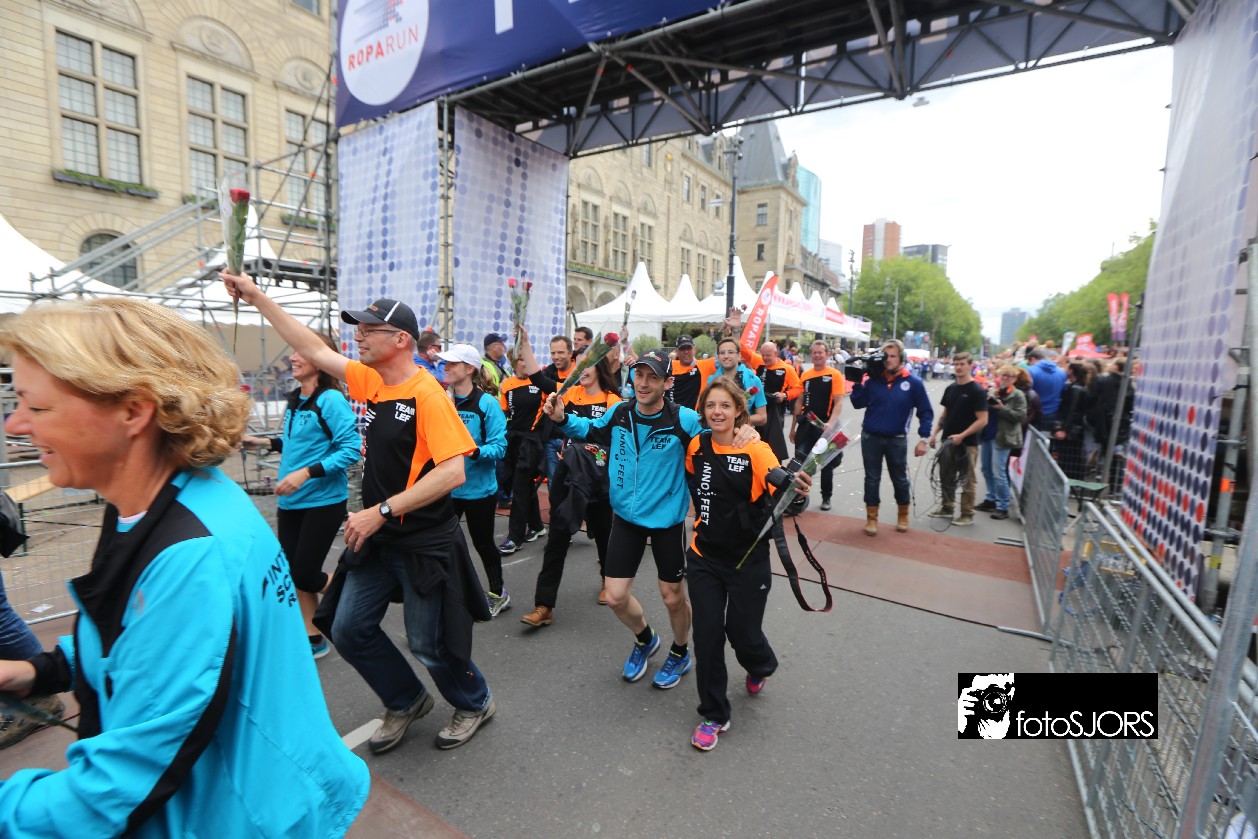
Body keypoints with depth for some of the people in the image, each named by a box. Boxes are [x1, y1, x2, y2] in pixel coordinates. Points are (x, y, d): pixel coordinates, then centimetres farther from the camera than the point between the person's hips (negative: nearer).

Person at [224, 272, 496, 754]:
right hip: (376, 538, 8)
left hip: (424, 542, -8)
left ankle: (475, 704, 35)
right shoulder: (369, 381, 3)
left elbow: (453, 472, -27)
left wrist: (381, 510, -25)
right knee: (350, 630, 13)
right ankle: (407, 702, 36)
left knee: (428, 643, 6)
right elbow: (311, 349, 14)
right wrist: (257, 298, 13)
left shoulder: (426, 394, -20)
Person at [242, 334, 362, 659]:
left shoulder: (331, 399, -17)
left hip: (323, 501, -8)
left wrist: (306, 473, -26)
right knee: (293, 574, 12)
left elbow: (352, 449, -23)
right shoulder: (295, 400, 8)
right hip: (290, 501, 8)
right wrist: (267, 442, 13)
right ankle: (313, 639, 27)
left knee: (305, 575, -2)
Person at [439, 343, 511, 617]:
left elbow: (500, 446, -17)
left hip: (479, 488, -4)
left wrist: (475, 451, -32)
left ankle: (497, 593, 36)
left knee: (483, 543, 13)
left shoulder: (487, 403, -13)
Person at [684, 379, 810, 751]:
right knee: (707, 635, 5)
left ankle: (761, 667, 48)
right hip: (704, 557, 3)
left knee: (743, 632, 9)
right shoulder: (697, 446, -3)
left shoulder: (756, 450, -15)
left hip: (748, 560, -3)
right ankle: (713, 715, 26)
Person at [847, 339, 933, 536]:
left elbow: (926, 412, -2)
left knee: (900, 479, 13)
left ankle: (903, 516, 33)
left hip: (897, 440, -1)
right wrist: (858, 383, -12)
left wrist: (923, 438, -7)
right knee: (872, 479, 8)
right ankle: (871, 518, 20)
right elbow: (858, 403, -1)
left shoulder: (913, 383, -6)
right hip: (871, 437, 1)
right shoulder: (873, 380, -1)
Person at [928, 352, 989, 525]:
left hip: (967, 443, -6)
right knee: (946, 477, 14)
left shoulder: (977, 391, -11)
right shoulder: (950, 388, 8)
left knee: (967, 480, 4)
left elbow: (982, 420, -15)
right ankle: (947, 508, 28)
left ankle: (967, 514, 13)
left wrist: (962, 436, -20)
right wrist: (935, 433, 7)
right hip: (948, 441, 6)